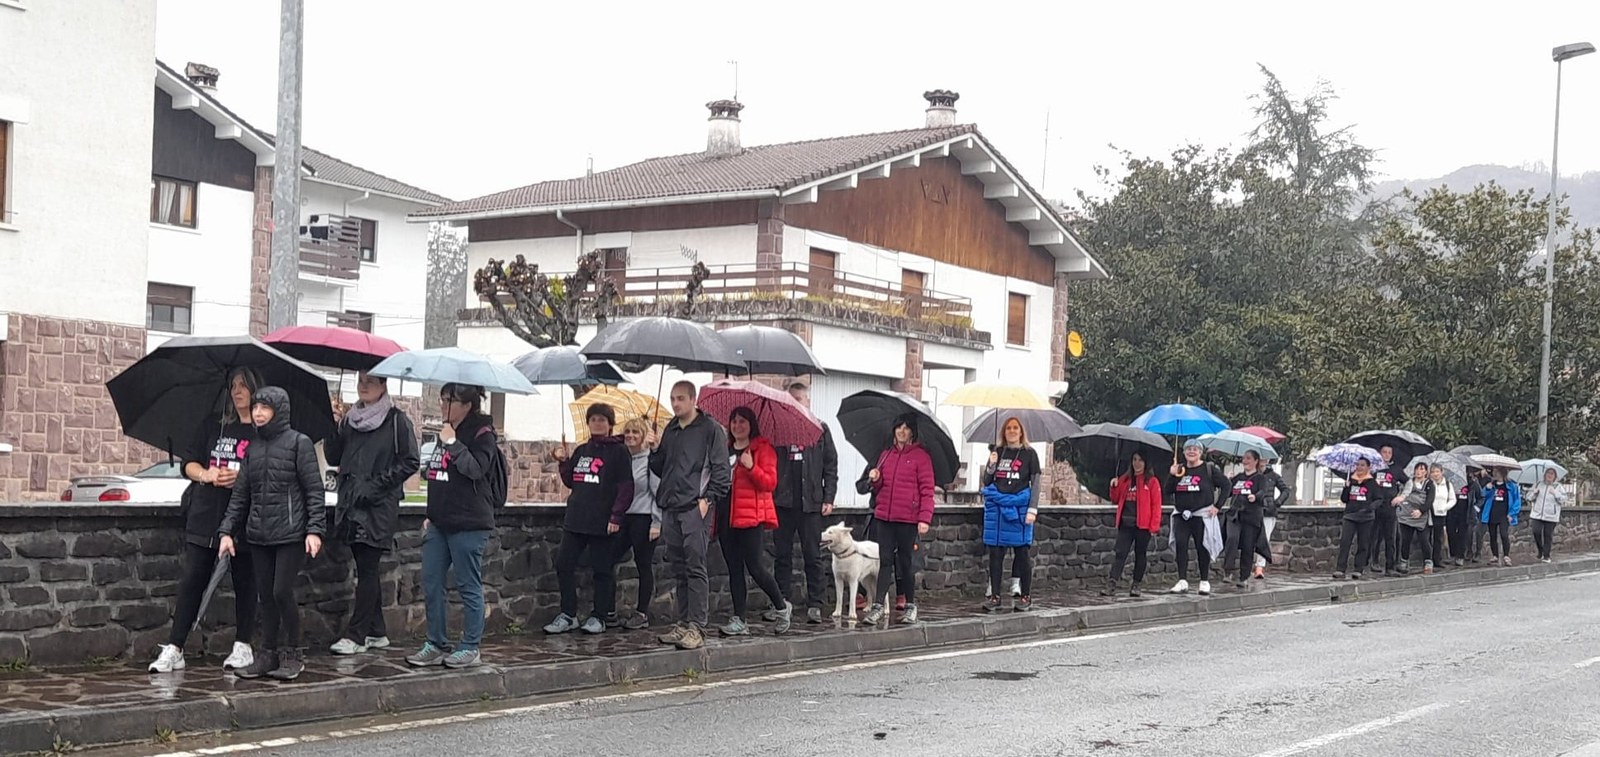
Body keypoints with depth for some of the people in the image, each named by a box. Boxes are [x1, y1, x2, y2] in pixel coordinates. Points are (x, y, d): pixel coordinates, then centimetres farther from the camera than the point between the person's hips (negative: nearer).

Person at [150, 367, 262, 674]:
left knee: (244, 581, 5)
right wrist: (207, 474, -6)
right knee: (192, 580, 0)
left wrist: (241, 477, -19)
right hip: (205, 517, 4)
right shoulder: (216, 427, 15)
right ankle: (173, 649, -1)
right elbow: (189, 463, 14)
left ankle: (243, 646, 15)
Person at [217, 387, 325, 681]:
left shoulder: (298, 443, -2)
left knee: (282, 592, -8)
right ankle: (268, 654, 15)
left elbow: (314, 490, -5)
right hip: (259, 535, 6)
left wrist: (314, 529, -12)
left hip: (291, 534, -5)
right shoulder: (252, 448, 14)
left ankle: (292, 654, 5)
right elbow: (240, 493, 16)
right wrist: (227, 530, 8)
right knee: (265, 595, 7)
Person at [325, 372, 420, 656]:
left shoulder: (397, 420, -3)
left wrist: (377, 483, -12)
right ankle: (377, 632, 17)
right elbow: (333, 458, 12)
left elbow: (410, 462, -7)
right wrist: (334, 430, -4)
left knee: (367, 569, -7)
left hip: (380, 506, -6)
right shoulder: (350, 419, 14)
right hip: (351, 503, 6)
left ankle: (356, 635, -5)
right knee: (367, 569, 10)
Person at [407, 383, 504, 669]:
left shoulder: (482, 434, -7)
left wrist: (452, 443, -20)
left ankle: (470, 648, 7)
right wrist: (432, 515, 21)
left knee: (469, 586, -1)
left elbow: (475, 468, -22)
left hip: (468, 524, -8)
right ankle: (436, 644, 15)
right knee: (431, 584, 7)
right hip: (441, 523, 8)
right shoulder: (447, 433, 17)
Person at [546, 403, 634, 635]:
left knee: (601, 570, 1)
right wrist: (564, 462, 8)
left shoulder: (619, 452, -3)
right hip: (576, 518, 6)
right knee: (564, 565, 3)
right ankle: (568, 615, 10)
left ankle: (599, 617, 10)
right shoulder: (581, 451, 16)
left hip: (602, 521, -6)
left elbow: (626, 487, -9)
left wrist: (616, 516, -17)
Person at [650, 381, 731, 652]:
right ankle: (683, 623, 14)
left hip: (695, 508, -7)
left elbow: (721, 469, -6)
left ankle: (697, 627, -11)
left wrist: (707, 498, -14)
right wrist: (655, 449, 5)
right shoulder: (670, 431, 18)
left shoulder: (710, 429, -1)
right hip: (670, 509, 7)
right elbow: (660, 469, 23)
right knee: (679, 570, 9)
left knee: (695, 568, -9)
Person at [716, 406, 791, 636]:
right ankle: (739, 620, 7)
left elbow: (770, 482, -9)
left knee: (754, 566, -8)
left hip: (750, 516, -6)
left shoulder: (763, 448, -1)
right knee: (734, 569, 5)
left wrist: (751, 467, -22)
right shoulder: (725, 449, 17)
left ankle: (782, 607, 13)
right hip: (726, 515, 6)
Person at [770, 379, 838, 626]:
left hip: (810, 503, -1)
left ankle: (815, 605, 6)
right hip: (782, 502, 1)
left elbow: (831, 466, 5)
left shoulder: (820, 429, 7)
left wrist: (828, 498, -2)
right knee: (782, 556, 5)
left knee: (813, 556, 2)